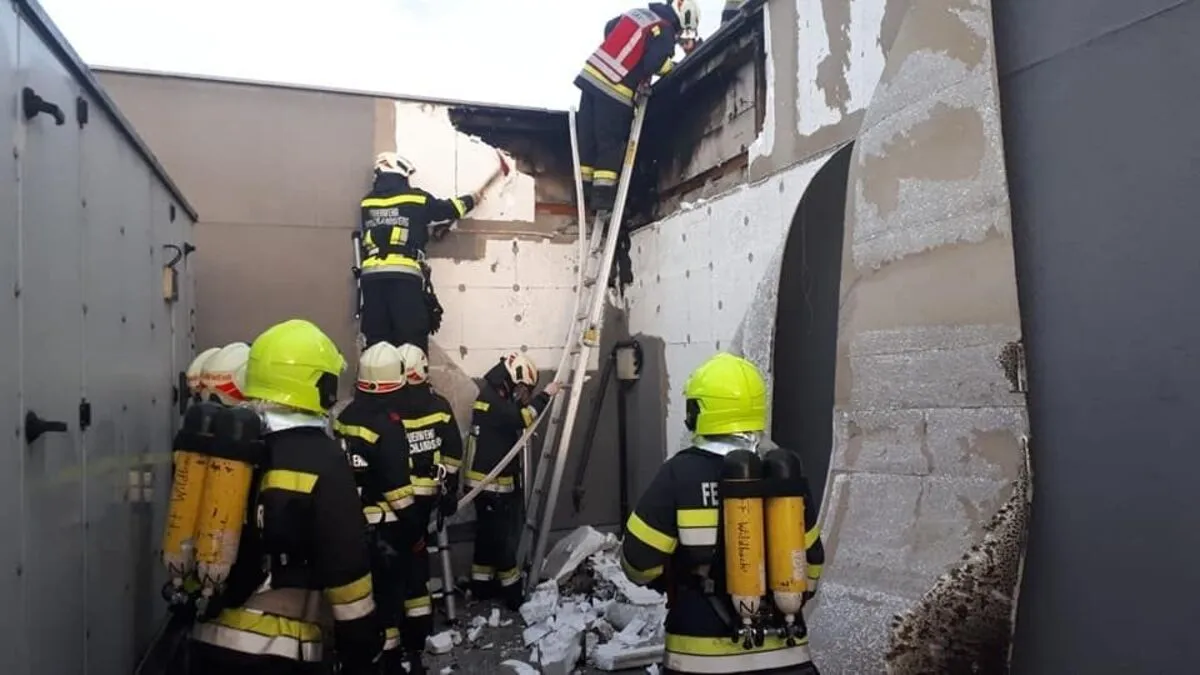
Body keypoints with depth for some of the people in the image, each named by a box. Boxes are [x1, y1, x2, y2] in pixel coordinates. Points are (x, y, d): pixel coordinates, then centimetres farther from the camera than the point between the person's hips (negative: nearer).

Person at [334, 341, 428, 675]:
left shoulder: (345, 417, 3)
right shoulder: (387, 423, -21)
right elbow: (397, 484, -19)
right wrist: (412, 520, -8)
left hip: (352, 519, 8)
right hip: (384, 522, -7)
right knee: (389, 585, 2)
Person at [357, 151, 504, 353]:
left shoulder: (367, 202, 16)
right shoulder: (416, 198, 6)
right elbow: (450, 209, 19)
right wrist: (474, 198, 39)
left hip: (371, 275, 4)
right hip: (404, 275, -4)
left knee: (376, 342, 5)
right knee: (411, 342, -2)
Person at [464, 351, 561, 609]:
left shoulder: (497, 398, 14)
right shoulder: (491, 400, -18)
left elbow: (515, 422, 11)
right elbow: (520, 419, -29)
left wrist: (525, 402, -2)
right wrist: (545, 395, -22)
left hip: (496, 481, 10)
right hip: (491, 482, -10)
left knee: (489, 535, 17)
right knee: (502, 538, -4)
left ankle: (482, 586, 26)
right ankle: (512, 593, 2)